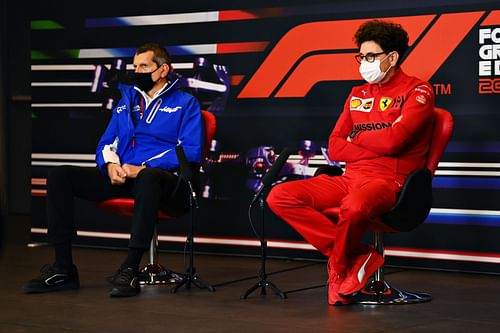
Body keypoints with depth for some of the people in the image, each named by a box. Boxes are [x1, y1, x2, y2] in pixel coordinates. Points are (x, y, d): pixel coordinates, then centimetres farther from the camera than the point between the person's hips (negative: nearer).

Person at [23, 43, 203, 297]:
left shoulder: (185, 103, 7)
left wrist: (142, 168, -16)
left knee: (148, 178, -43)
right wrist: (110, 164, -4)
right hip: (120, 179, 6)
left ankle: (130, 270, -41)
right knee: (60, 176, -12)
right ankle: (63, 269, -16)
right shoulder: (126, 101, 25)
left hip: (165, 182, -6)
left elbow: (191, 152, -7)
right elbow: (105, 144, 22)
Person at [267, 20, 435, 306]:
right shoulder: (358, 95, 20)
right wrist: (377, 145, -3)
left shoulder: (417, 91, 0)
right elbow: (334, 148, 12)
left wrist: (357, 137, 4)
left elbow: (392, 140, -15)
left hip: (390, 181, -7)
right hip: (350, 178, 7)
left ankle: (339, 270, -11)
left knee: (354, 206, -42)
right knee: (280, 197, -13)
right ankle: (357, 256, -16)